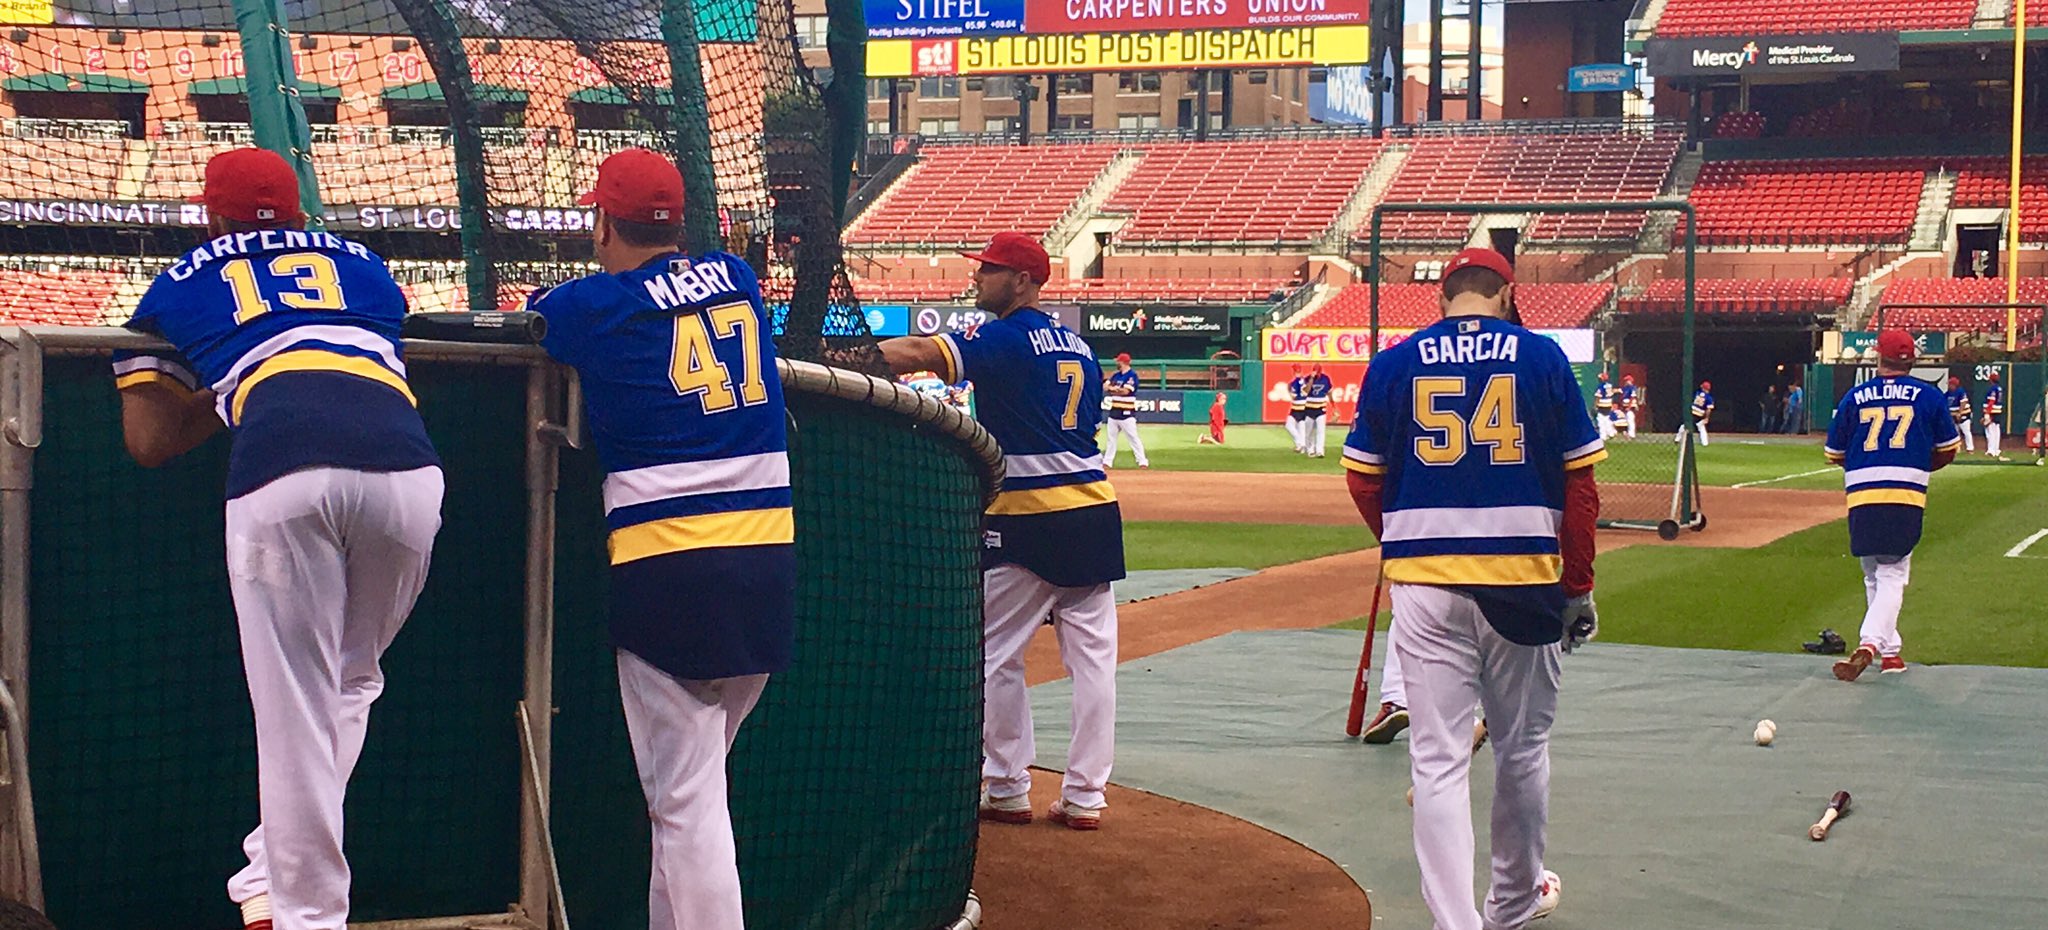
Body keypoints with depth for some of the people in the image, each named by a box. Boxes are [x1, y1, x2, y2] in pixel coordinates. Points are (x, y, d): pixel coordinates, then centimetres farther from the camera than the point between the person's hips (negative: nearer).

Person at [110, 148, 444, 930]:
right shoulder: (361, 265, 33)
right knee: (351, 684, 20)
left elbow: (148, 442, 26)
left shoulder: (181, 285, 28)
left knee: (297, 716, 2)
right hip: (405, 468, 2)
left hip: (281, 473, -2)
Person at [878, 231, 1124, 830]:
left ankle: (1008, 790, 9)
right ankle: (1084, 796, 9)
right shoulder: (1077, 347, 15)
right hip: (1094, 509, 8)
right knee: (1091, 654, 6)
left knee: (994, 656, 5)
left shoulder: (1006, 338, -9)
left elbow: (920, 353, -21)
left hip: (1025, 519, -7)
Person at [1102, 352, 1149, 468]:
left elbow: (1125, 391, -21)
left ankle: (1142, 462, -7)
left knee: (1133, 437, -9)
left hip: (1126, 413, -8)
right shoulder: (1116, 375, 14)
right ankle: (1107, 462, 15)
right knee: (1111, 437, 10)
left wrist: (1113, 389, -7)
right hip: (1114, 411, 8)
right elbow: (1105, 387, 8)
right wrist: (1116, 389, -13)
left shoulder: (1132, 376, -9)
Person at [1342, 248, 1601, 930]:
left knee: (1438, 758, 1)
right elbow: (1579, 482, -1)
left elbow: (1364, 481, 6)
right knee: (1522, 747, 17)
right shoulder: (1542, 356, 1)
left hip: (1425, 585, 0)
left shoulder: (1393, 363, 2)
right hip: (1524, 580, 1)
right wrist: (1579, 586, 5)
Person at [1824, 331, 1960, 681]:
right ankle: (1870, 643, -23)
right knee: (1892, 577, -2)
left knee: (1874, 576, 15)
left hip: (1861, 496, 2)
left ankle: (1889, 651, 18)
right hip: (1907, 498, -2)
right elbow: (1948, 450, 14)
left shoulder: (1855, 397, 9)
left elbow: (1834, 453, 14)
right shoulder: (1928, 396, 6)